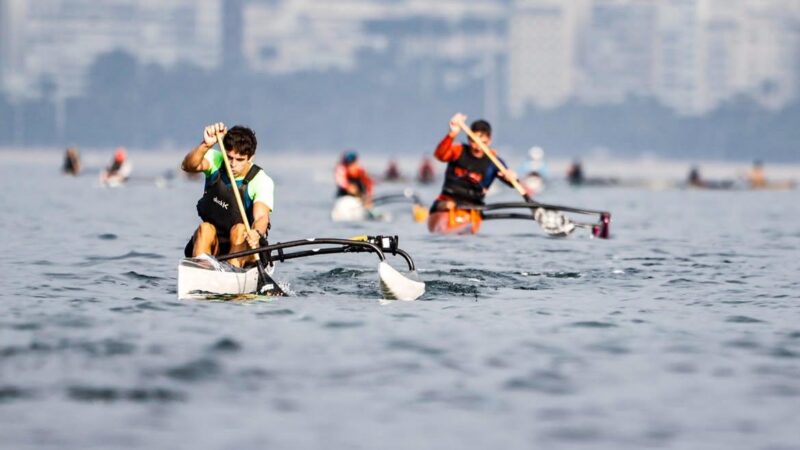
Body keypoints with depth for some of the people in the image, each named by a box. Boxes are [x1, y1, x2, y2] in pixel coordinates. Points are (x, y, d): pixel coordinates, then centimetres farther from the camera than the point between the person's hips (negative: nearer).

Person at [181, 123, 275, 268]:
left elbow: (261, 216, -29)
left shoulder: (262, 181, -12)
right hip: (212, 244, 2)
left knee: (239, 230, -32)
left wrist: (256, 234, -52)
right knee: (205, 228, -30)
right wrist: (206, 145, -44)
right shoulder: (216, 161, -4)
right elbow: (188, 166, -25)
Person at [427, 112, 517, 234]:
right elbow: (440, 155, -24)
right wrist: (452, 134, -43)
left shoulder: (493, 162, 1)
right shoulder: (459, 151, -3)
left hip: (471, 207, 1)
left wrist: (512, 178, -35)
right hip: (446, 202, -1)